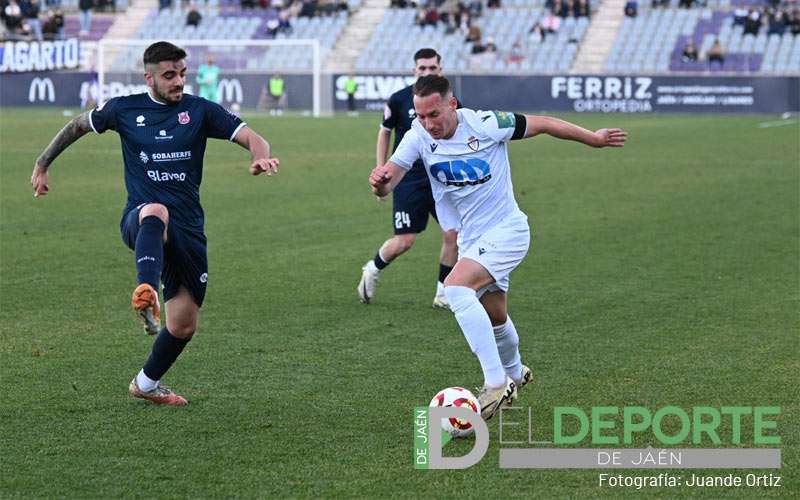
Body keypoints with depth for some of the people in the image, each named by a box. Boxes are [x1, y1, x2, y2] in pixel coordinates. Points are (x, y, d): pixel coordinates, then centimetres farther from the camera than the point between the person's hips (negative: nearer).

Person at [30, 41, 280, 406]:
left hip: (188, 228, 2)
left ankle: (146, 384, 31)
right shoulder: (124, 110, 4)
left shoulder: (199, 111, 3)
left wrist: (261, 157, -30)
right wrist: (42, 165, 27)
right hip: (139, 220, -2)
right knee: (156, 212, -42)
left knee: (183, 326, 3)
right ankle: (146, 294, -67)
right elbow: (78, 125, 22)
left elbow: (250, 137, -7)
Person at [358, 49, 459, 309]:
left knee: (452, 233, -8)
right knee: (404, 241, -6)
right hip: (408, 179, -3)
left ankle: (442, 293, 8)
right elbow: (384, 134, 7)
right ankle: (373, 269, 25)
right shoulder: (399, 100, -5)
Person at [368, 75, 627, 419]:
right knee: (494, 317, 19)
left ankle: (496, 384, -25)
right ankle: (514, 374, 50)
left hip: (506, 230, -6)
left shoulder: (486, 125, -18)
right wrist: (380, 180, -41)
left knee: (456, 288, -27)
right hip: (471, 239, 6)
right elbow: (387, 184, -16)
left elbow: (541, 124, -4)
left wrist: (593, 139, 7)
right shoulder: (419, 136, -8)